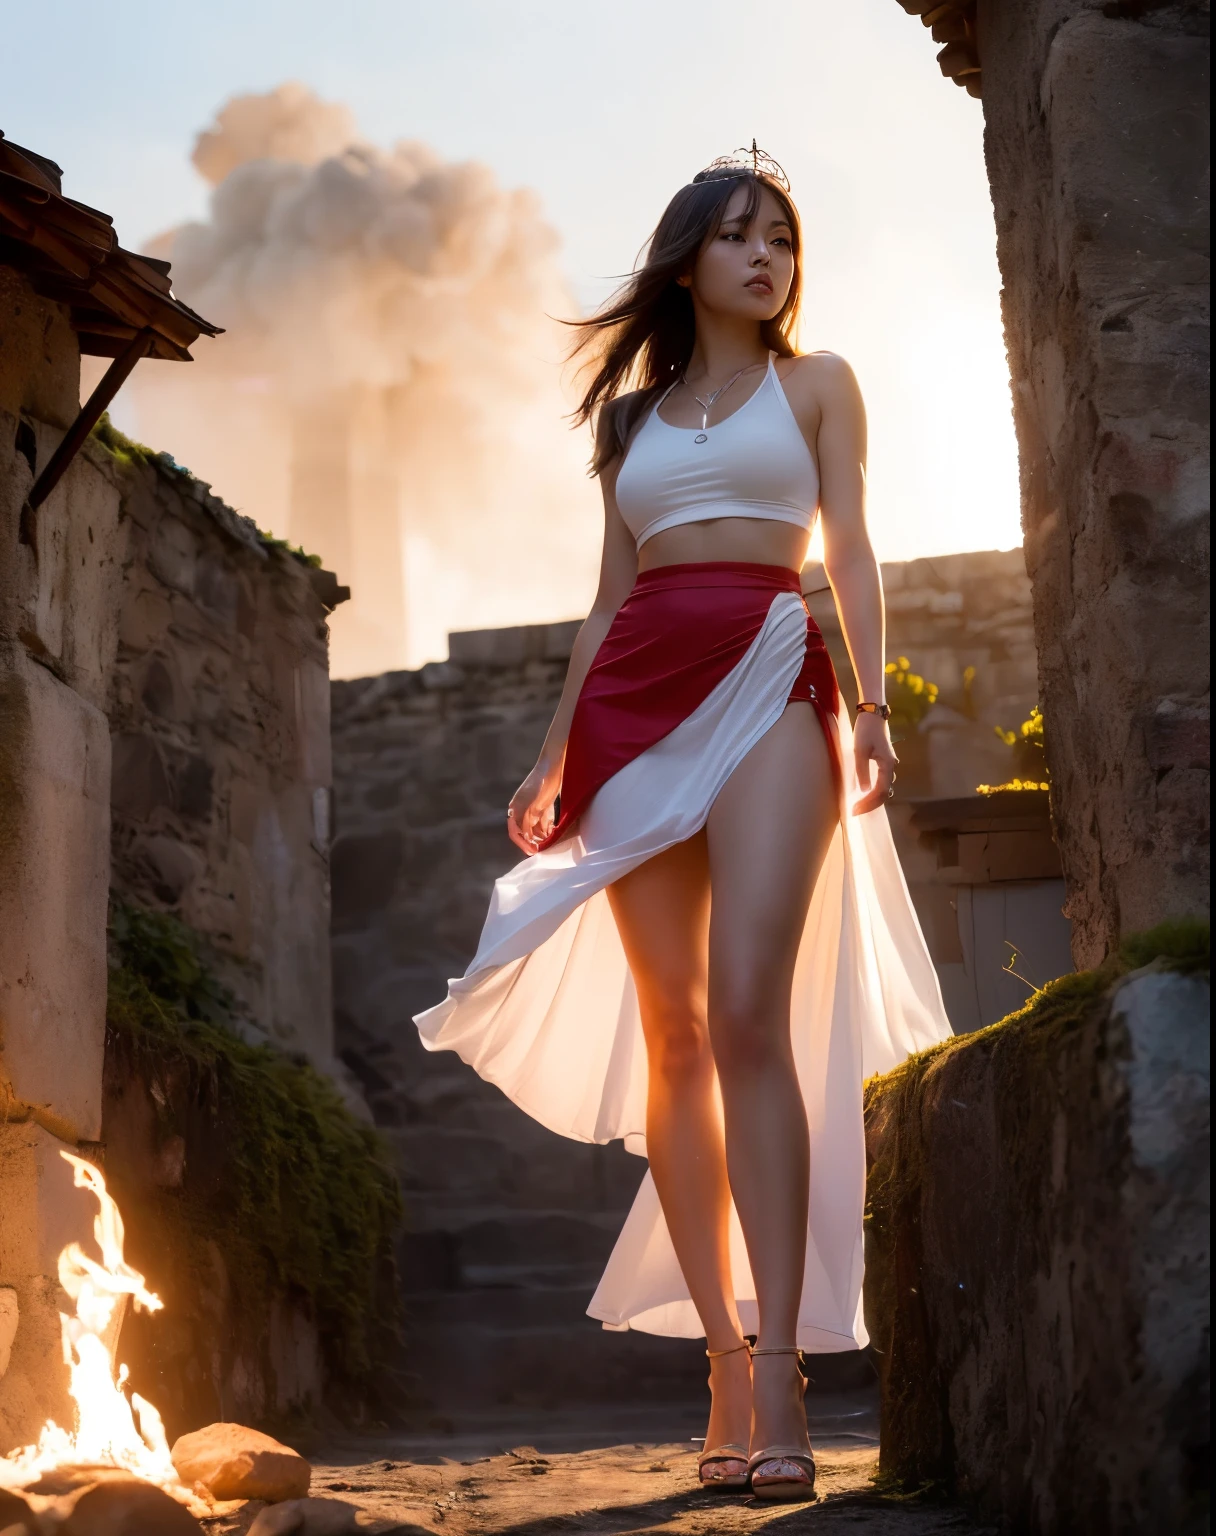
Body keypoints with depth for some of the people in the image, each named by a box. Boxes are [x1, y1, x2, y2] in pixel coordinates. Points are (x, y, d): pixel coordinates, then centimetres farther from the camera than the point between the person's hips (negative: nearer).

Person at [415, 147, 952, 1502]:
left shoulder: (815, 384, 16)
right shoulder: (630, 413, 23)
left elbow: (850, 546, 5)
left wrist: (872, 703, -10)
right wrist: (555, 753, 16)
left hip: (766, 677, -3)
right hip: (634, 694, 4)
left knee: (748, 1016, -19)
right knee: (670, 1035, -2)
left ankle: (778, 1366, -22)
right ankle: (724, 1364, 2)